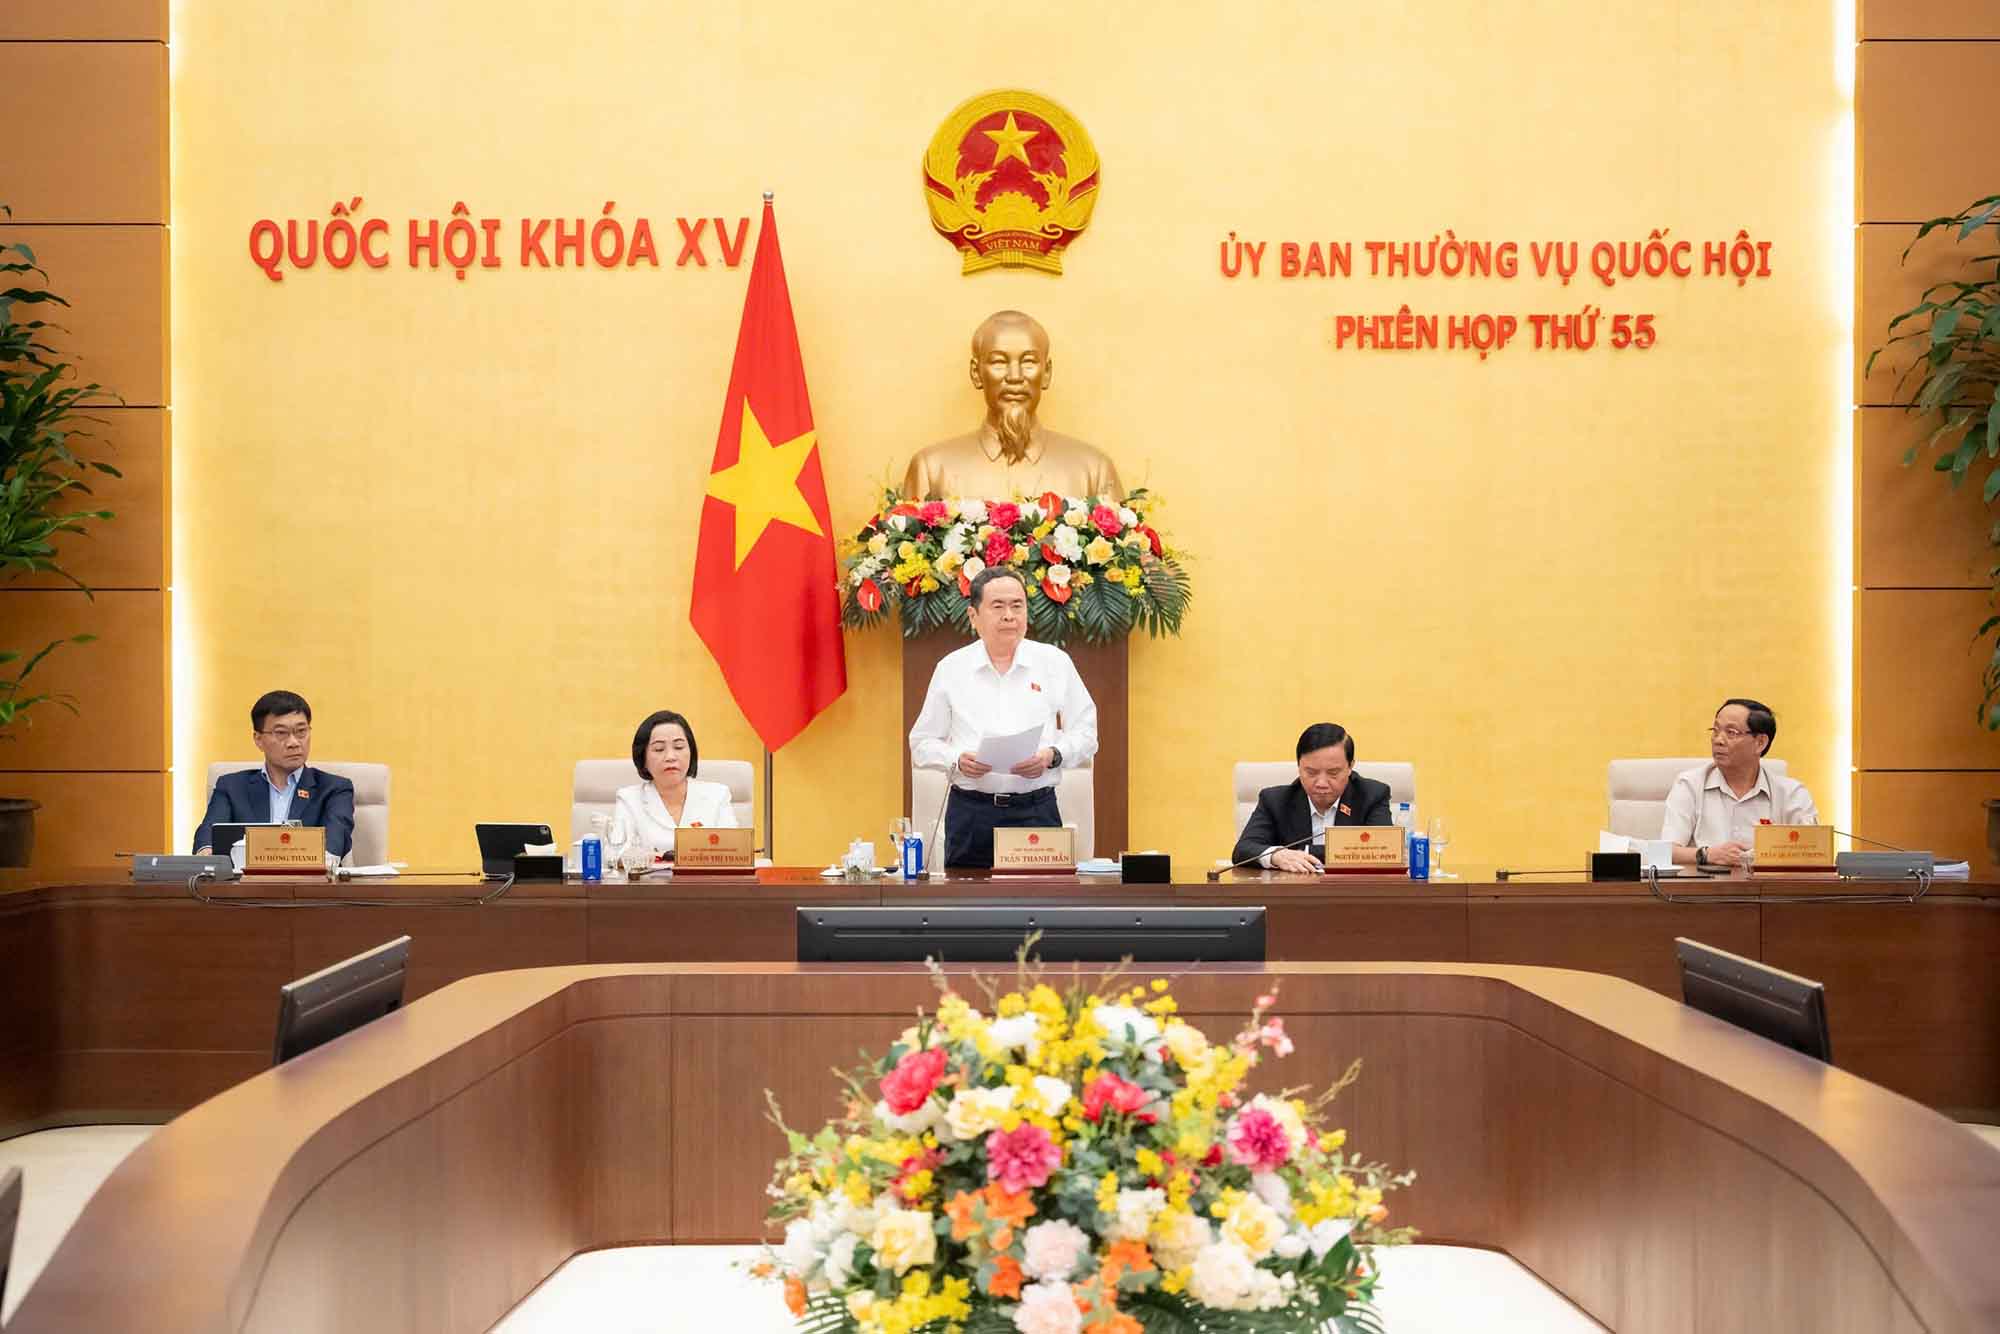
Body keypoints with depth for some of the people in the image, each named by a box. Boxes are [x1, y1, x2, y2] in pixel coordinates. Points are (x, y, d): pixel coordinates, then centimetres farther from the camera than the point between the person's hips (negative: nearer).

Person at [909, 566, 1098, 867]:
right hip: (970, 813, 0)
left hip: (1037, 811, 0)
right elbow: (922, 744, 9)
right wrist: (957, 761, -10)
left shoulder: (1055, 662, 7)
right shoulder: (951, 668, 7)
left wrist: (1052, 756, -10)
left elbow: (1085, 733, 8)